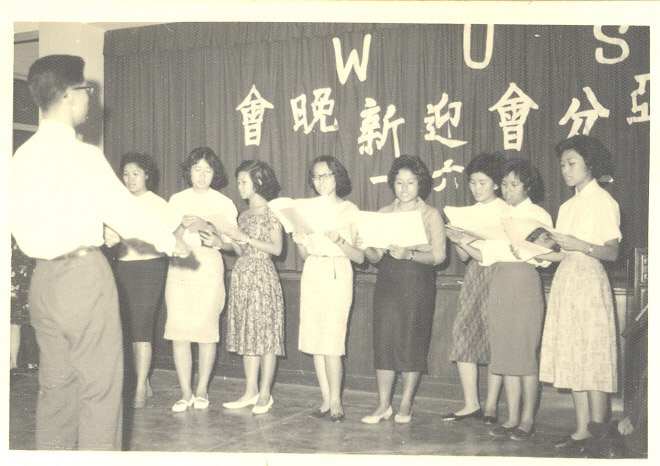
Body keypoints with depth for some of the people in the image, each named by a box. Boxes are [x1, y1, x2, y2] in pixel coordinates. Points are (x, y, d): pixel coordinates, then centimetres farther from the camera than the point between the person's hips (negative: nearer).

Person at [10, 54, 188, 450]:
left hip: (43, 277, 8)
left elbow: (21, 224, 15)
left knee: (55, 385, 15)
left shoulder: (23, 156, 8)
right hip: (83, 273, -7)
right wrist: (171, 242, 3)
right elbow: (126, 210, -12)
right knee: (100, 387, 1)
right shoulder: (81, 155, -13)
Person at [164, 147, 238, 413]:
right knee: (178, 331, -5)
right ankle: (186, 393, 4)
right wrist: (184, 226, -10)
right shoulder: (177, 201, 15)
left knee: (206, 330, -5)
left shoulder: (223, 204, 9)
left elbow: (229, 244, 4)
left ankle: (202, 390, 9)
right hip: (179, 267, 2)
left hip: (209, 267, -2)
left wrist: (209, 228, -12)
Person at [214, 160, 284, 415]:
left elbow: (277, 248, -10)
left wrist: (245, 238, -13)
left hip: (262, 276, -7)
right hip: (242, 275, 7)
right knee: (247, 333, 7)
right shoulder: (244, 215, 16)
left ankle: (265, 394, 2)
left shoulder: (271, 212, -4)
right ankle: (251, 391, 13)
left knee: (264, 331, -4)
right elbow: (242, 252, 15)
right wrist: (221, 241, 2)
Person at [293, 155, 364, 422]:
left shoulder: (350, 210, 0)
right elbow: (304, 256, 14)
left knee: (331, 341, -10)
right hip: (312, 276, 5)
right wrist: (300, 243, -7)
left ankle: (335, 402, 2)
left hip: (338, 277, -5)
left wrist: (339, 240, -19)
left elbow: (360, 257, -5)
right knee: (314, 342, 4)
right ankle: (327, 400, 13)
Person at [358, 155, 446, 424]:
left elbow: (438, 255, -8)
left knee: (412, 342, 0)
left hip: (418, 284, -3)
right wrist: (365, 247, -12)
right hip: (387, 282, 3)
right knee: (384, 339, -2)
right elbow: (375, 257, 9)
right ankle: (383, 405, 7)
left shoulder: (431, 215, 2)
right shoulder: (383, 214, 12)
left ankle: (405, 405, 12)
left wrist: (410, 254, -23)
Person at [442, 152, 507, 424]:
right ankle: (470, 405, 6)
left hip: (497, 275, -6)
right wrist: (457, 241, -6)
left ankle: (491, 406, 4)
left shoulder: (505, 211, -4)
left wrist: (469, 245, -20)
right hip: (473, 275, 6)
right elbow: (463, 257, 13)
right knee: (463, 334, 0)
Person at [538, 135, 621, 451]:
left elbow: (612, 253, -11)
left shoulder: (604, 202, -3)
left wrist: (580, 245, -26)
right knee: (572, 359, 6)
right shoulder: (567, 207, 17)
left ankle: (599, 434, 1)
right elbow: (563, 253, 13)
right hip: (566, 280, 7)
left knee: (592, 359, -6)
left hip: (590, 283, -7)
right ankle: (581, 431, 11)